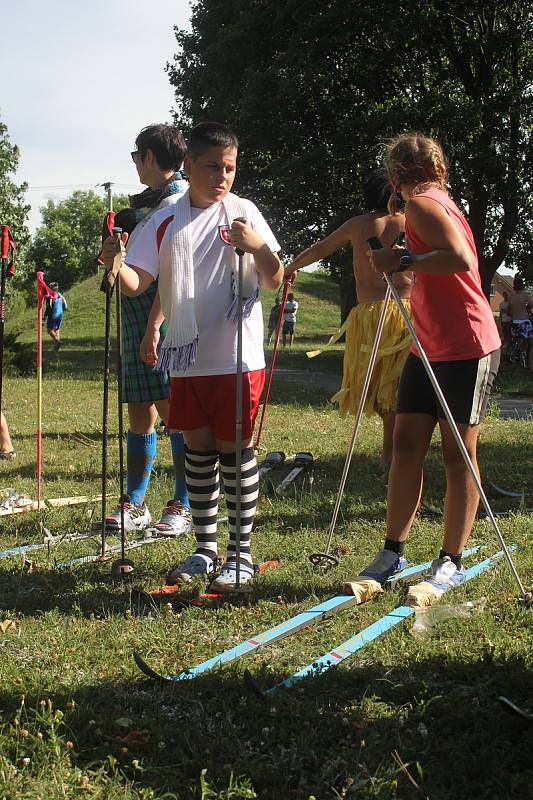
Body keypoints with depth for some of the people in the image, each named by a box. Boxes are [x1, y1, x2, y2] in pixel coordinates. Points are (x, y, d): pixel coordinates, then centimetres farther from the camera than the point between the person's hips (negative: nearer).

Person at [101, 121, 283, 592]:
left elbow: (275, 281, -2)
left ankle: (241, 554, 11)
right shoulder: (166, 221, 5)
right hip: (187, 359, 4)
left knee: (235, 451, 0)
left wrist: (259, 247, -21)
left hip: (237, 358, -4)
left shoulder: (243, 213, -2)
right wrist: (114, 265, -20)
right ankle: (205, 549, 25)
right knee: (197, 449, 12)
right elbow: (137, 282, 1)